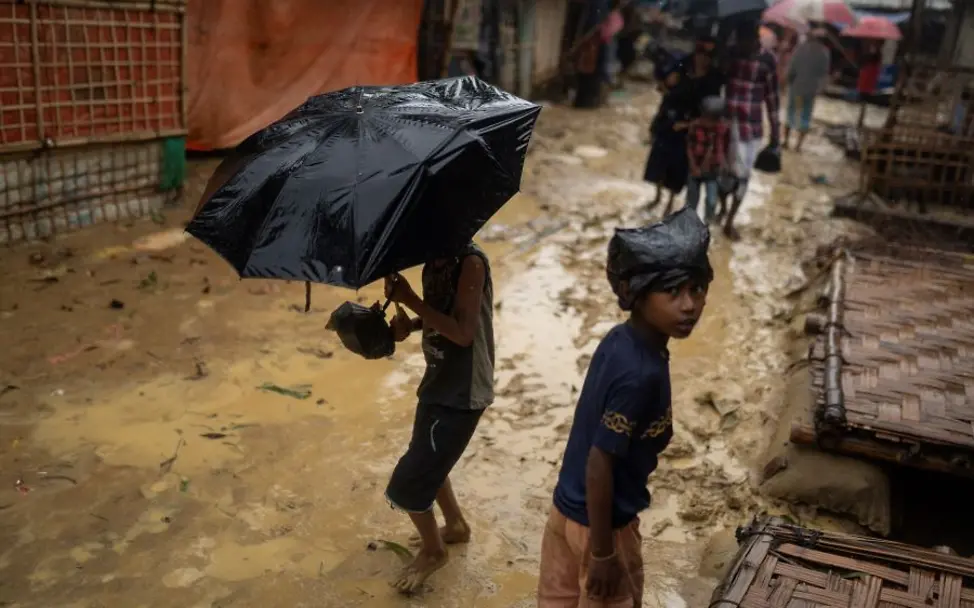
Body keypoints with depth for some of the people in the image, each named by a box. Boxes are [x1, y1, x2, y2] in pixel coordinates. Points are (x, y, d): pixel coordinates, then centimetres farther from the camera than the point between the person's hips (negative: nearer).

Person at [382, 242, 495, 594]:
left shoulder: (470, 262, -24)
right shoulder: (435, 257, 2)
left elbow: (463, 332, -27)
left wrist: (410, 299, -28)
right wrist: (410, 324, -6)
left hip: (461, 391, -9)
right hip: (440, 381, 9)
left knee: (408, 481, -1)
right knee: (428, 462, 25)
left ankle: (432, 552, 24)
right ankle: (455, 525, 49)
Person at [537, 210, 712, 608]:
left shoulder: (618, 341, -5)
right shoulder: (642, 373, -31)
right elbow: (599, 465, -27)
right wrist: (603, 551, -17)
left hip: (567, 506, 8)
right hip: (604, 521, -8)